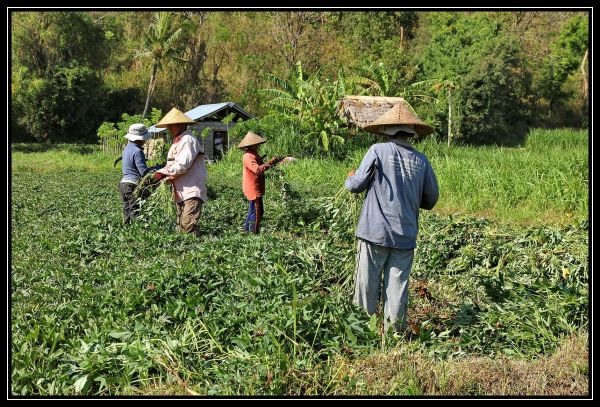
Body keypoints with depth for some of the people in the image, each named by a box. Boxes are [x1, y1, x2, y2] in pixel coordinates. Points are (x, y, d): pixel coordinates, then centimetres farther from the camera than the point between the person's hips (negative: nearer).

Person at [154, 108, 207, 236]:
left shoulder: (188, 140, -12)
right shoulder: (177, 142, 20)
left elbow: (182, 165, -20)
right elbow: (171, 166, 19)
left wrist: (163, 172, -7)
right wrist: (161, 173, -1)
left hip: (192, 191, -10)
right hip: (181, 192, 10)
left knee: (188, 225, -20)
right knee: (181, 226, 10)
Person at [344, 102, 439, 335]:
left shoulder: (378, 151, -6)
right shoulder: (421, 160, 4)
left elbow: (356, 185, -4)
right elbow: (431, 200, 12)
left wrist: (350, 178, 18)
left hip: (375, 231, -3)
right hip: (406, 235, 3)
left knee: (367, 283, 5)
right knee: (397, 286, 8)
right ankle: (394, 331, 11)